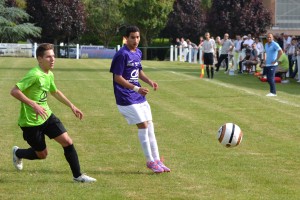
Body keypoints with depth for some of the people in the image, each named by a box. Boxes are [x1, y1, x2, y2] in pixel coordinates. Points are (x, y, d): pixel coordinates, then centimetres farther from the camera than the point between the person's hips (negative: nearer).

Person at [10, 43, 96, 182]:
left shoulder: (49, 75, 4)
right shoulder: (34, 75, -23)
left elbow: (55, 92, 24)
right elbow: (14, 91, -29)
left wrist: (72, 106, 21)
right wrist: (34, 105, -33)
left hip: (47, 116, 7)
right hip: (31, 122, -7)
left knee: (67, 142, -4)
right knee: (42, 154, 7)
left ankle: (77, 176, 8)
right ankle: (17, 153, 37)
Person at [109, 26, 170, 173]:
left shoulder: (138, 53, 9)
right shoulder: (122, 55, -16)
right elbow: (118, 78, -17)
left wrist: (149, 81, 4)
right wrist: (136, 89, -23)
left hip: (139, 97, 8)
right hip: (126, 98, -8)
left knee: (150, 126, 9)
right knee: (143, 126, -8)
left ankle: (156, 160, 16)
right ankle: (150, 161, 4)